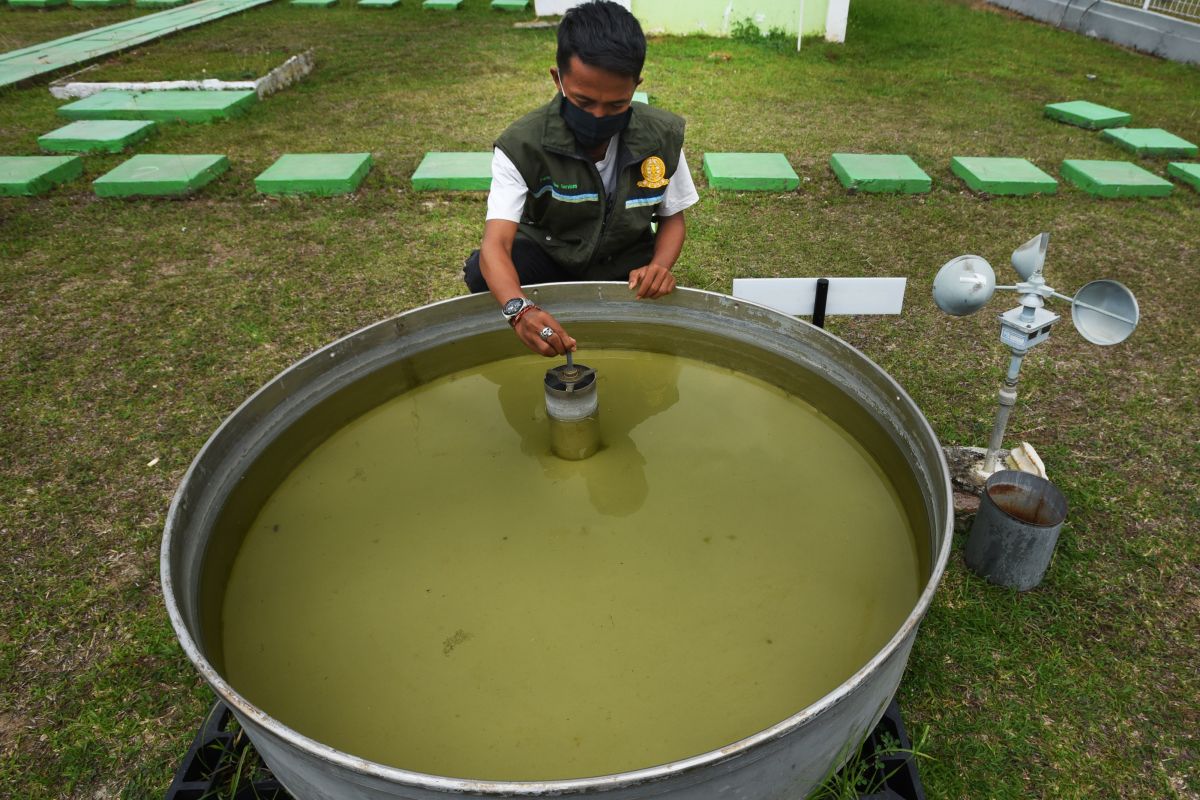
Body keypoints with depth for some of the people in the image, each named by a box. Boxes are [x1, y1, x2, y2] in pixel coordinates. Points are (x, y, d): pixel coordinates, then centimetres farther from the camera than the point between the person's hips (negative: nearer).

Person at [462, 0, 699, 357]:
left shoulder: (663, 137, -17)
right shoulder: (522, 145, -25)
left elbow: (673, 217, -1)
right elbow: (496, 244, -36)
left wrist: (659, 267, -25)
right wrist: (520, 310, -58)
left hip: (623, 266, 2)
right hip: (547, 256, -2)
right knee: (480, 272, -31)